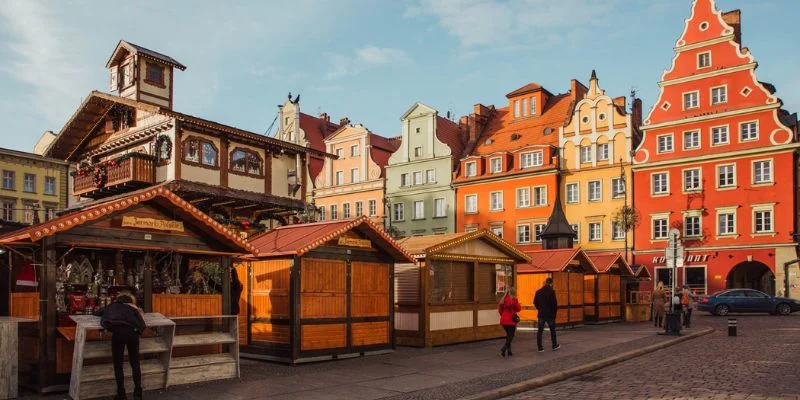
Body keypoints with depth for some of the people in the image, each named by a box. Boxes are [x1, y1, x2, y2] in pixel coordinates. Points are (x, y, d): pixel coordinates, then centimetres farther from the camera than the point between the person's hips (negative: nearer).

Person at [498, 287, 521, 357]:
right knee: (511, 336, 1)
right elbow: (518, 309, -5)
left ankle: (509, 351, 18)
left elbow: (500, 309, 9)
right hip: (511, 320, -5)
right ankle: (504, 348, -18)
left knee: (508, 335, 19)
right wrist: (519, 305, 14)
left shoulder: (504, 299, 6)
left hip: (503, 320, 6)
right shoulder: (514, 299, -10)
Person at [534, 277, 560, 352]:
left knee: (539, 331, 4)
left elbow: (535, 302, 8)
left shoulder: (538, 292, 3)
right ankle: (555, 345, 26)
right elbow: (554, 303, -13)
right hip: (550, 314, -3)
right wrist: (554, 312, -1)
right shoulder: (551, 291, -11)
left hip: (541, 314, 3)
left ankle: (540, 347, 2)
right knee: (552, 330, 15)